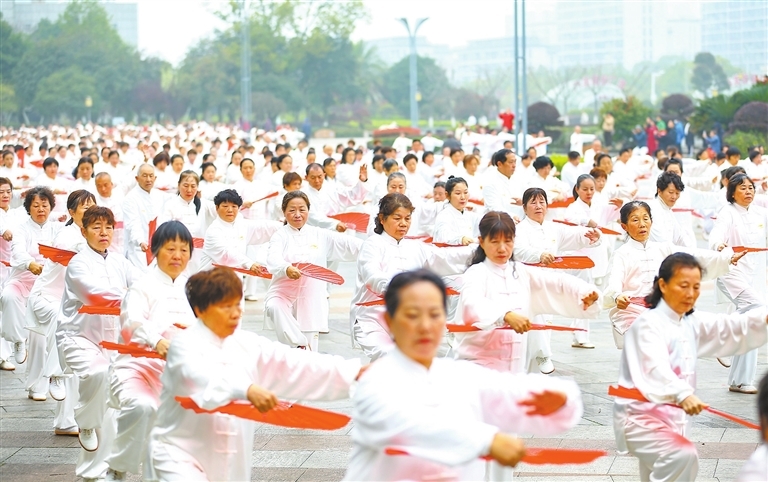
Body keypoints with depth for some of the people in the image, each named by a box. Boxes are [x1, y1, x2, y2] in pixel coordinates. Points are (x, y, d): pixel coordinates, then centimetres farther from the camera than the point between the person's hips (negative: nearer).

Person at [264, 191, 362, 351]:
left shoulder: (320, 235, 9)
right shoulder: (281, 236, 1)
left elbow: (350, 245, 4)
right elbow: (273, 259, -19)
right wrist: (286, 269, -41)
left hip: (311, 299, 2)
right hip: (283, 295, -2)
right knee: (274, 307, -37)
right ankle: (300, 345, -30)